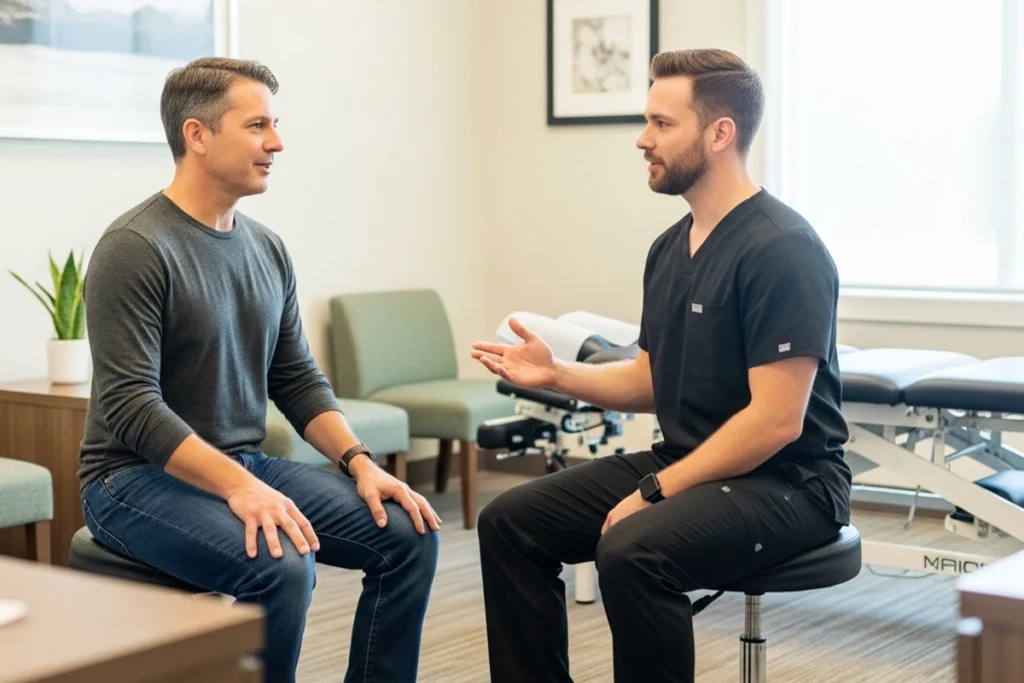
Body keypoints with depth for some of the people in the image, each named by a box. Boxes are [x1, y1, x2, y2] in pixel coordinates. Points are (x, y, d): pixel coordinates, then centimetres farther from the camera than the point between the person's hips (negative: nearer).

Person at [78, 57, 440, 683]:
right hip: (141, 476, -7)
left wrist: (361, 462, -5)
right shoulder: (136, 248, -15)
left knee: (409, 534, -8)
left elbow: (299, 381, 11)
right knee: (282, 566, -32)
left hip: (245, 466, 7)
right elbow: (131, 406, -21)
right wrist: (238, 486, -31)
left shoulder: (268, 249, 8)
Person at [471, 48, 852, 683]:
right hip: (687, 463, 9)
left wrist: (655, 491, -20)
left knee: (633, 550, -34)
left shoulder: (782, 250, -18)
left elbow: (775, 422, -22)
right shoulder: (670, 249, 9)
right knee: (510, 523, -1)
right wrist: (558, 374, 3)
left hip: (784, 481, -9)